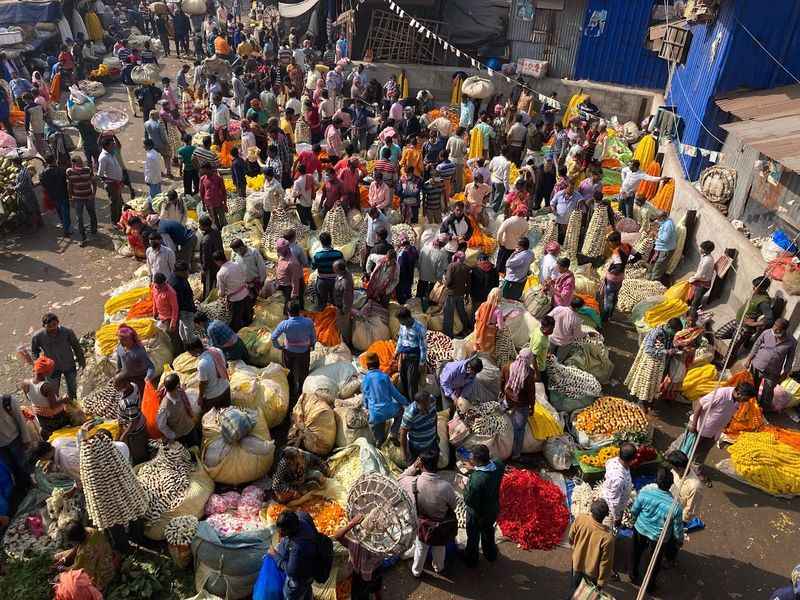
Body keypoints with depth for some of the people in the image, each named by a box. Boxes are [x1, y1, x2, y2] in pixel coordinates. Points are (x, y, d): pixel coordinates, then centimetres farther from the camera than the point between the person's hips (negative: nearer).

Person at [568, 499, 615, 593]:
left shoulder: (579, 519, -26)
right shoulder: (607, 536, -36)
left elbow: (571, 538, -5)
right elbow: (605, 563, -23)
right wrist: (601, 582, -7)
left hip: (577, 563, 3)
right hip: (592, 571, -3)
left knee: (575, 590, 31)